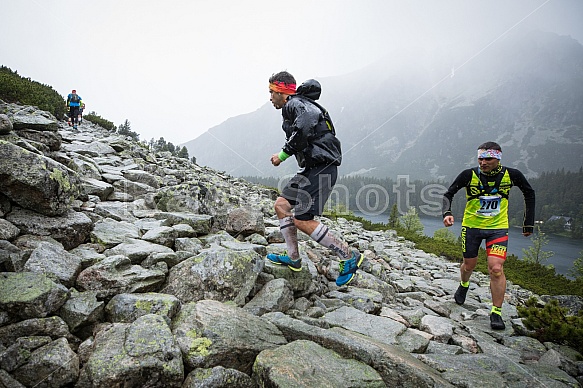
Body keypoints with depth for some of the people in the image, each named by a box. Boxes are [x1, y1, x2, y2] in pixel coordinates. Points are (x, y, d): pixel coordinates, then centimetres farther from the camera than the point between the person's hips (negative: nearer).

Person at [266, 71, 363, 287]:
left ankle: (349, 257, -4)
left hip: (321, 168, -10)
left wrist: (283, 154, -19)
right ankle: (293, 258, 15)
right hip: (312, 169, 10)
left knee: (302, 220, -12)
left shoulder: (295, 104, -6)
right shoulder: (297, 106, 25)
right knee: (281, 204, 10)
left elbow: (306, 126, -27)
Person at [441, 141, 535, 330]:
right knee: (469, 265, 14)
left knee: (496, 269, -13)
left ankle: (496, 312, 3)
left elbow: (529, 194, 7)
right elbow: (448, 194, -7)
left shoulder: (511, 175, -11)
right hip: (471, 226, 0)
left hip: (498, 228, 0)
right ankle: (464, 285, 49)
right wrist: (447, 213, -27)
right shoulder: (469, 175, -15)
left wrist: (529, 223, 8)